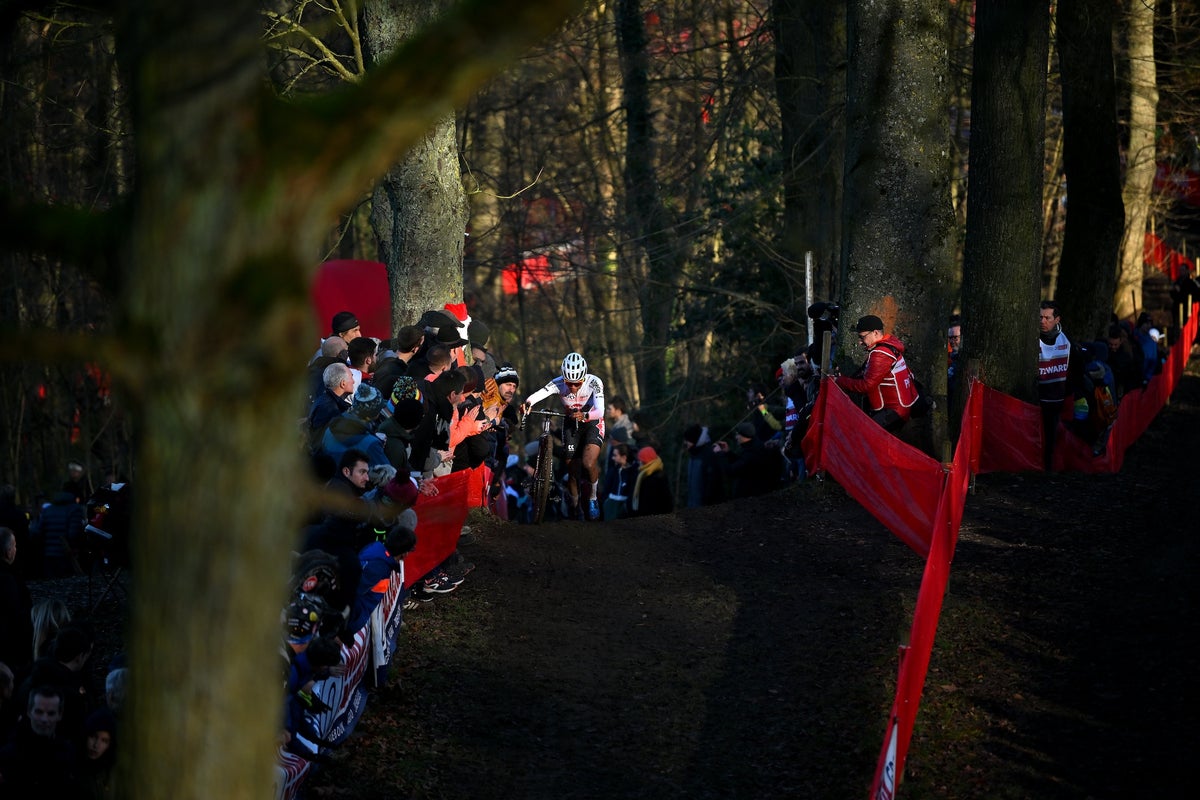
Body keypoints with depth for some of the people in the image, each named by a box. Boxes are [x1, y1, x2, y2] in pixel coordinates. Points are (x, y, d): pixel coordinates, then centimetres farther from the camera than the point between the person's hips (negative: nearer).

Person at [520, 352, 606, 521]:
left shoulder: (594, 383, -26)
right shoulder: (559, 383, -21)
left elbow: (600, 411, -38)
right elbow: (539, 394, -40)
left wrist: (584, 416, -58)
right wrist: (528, 403, -61)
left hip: (592, 423, -2)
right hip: (571, 425, 2)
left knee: (588, 463, -25)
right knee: (573, 470, 1)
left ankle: (592, 498, 1)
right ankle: (575, 509, 23)